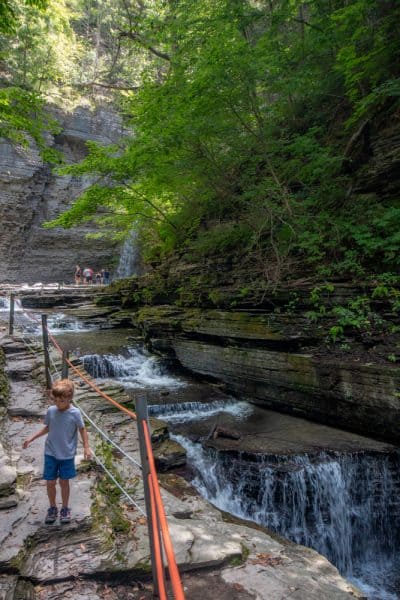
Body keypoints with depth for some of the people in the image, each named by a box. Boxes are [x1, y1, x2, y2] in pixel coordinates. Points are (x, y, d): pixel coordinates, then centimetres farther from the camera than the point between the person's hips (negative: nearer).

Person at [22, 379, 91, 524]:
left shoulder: (75, 413, -18)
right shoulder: (50, 411, -8)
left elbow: (82, 430, -7)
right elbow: (47, 428, 9)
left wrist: (86, 447, -12)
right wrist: (31, 438, 9)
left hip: (67, 454, -3)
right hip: (51, 453, 3)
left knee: (64, 481, 10)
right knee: (50, 482, 9)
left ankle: (65, 509, 30)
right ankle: (52, 508, 31)